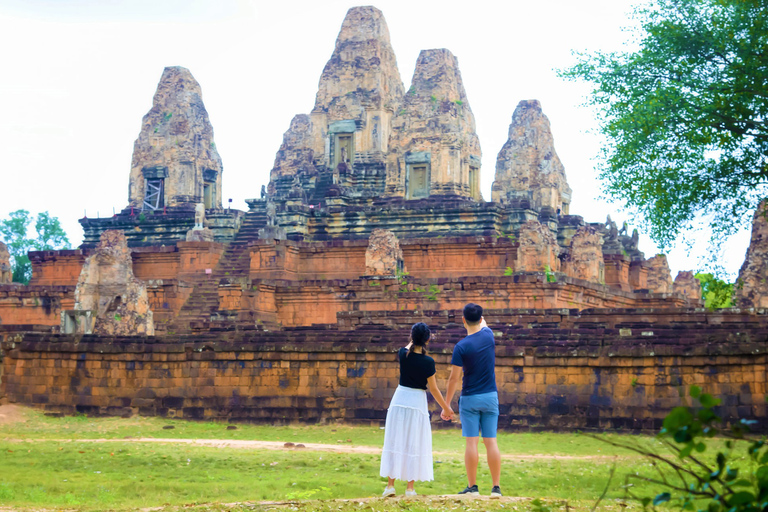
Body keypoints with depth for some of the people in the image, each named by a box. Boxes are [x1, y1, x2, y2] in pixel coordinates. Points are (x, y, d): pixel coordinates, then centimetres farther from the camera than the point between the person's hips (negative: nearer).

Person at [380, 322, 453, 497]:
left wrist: (414, 338, 29)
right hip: (417, 402, -2)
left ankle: (390, 485, 6)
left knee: (395, 442, 7)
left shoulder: (403, 354, -5)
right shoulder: (428, 362, -12)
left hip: (399, 400, 2)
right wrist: (446, 408, 4)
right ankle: (410, 488, 6)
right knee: (414, 444, 5)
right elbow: (433, 388, -6)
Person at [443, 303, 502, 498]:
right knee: (491, 442, 4)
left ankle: (472, 486, 0)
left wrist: (446, 405, -1)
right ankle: (496, 487, 3)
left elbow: (454, 378, -9)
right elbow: (483, 325, 25)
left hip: (470, 399, -3)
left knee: (471, 442, -1)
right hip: (490, 397, 4)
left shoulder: (461, 347, -12)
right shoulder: (489, 336, -2)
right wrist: (481, 319, 46)